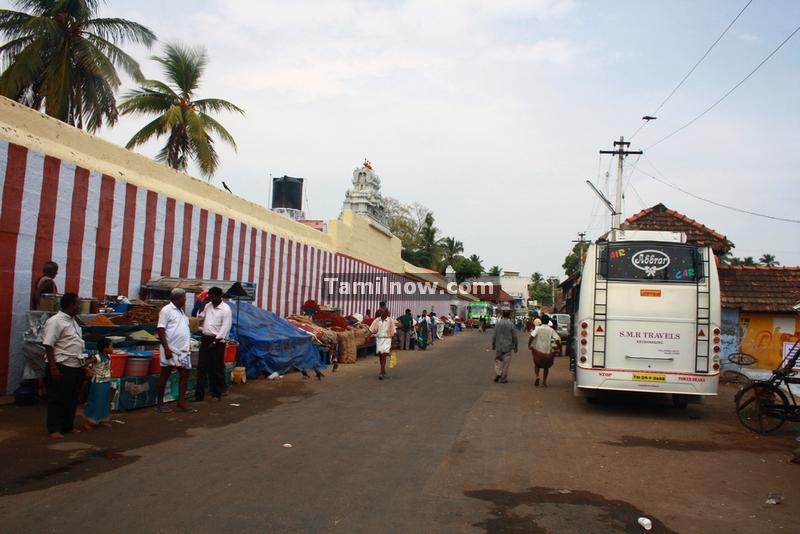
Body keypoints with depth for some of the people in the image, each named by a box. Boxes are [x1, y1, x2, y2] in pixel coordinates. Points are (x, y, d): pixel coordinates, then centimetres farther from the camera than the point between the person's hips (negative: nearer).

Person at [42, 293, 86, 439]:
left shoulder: (73, 321, 16)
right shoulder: (55, 321, -12)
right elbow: (48, 345, -17)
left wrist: (83, 362, 20)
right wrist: (53, 368, -21)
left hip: (76, 367, 9)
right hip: (62, 367, -9)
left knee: (72, 399, 14)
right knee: (57, 399, 0)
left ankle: (68, 426, 24)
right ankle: (54, 429, 7)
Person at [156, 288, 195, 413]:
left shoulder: (181, 311, 16)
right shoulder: (167, 310, -10)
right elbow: (160, 330, -15)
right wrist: (166, 348, -21)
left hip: (183, 350, 8)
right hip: (171, 350, -8)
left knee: (185, 374, 5)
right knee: (165, 375, 2)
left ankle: (181, 403, 9)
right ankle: (160, 403, 12)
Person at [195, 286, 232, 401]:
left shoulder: (225, 309, -12)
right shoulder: (208, 306, 8)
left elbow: (225, 327, -15)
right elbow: (200, 317, 15)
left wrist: (215, 341, -16)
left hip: (217, 341, -6)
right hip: (205, 338, 7)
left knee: (217, 368, 2)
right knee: (202, 367, 5)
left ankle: (217, 393, 14)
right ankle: (199, 394, 8)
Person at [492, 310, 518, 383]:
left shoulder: (498, 324, -4)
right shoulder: (511, 324, -8)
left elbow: (494, 336, 0)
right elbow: (514, 337, -3)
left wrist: (493, 345, 12)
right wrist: (515, 346, 9)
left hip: (498, 346, 1)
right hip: (507, 347, -1)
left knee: (498, 361, 14)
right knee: (506, 363, 6)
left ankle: (497, 373, -4)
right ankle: (503, 379, 11)